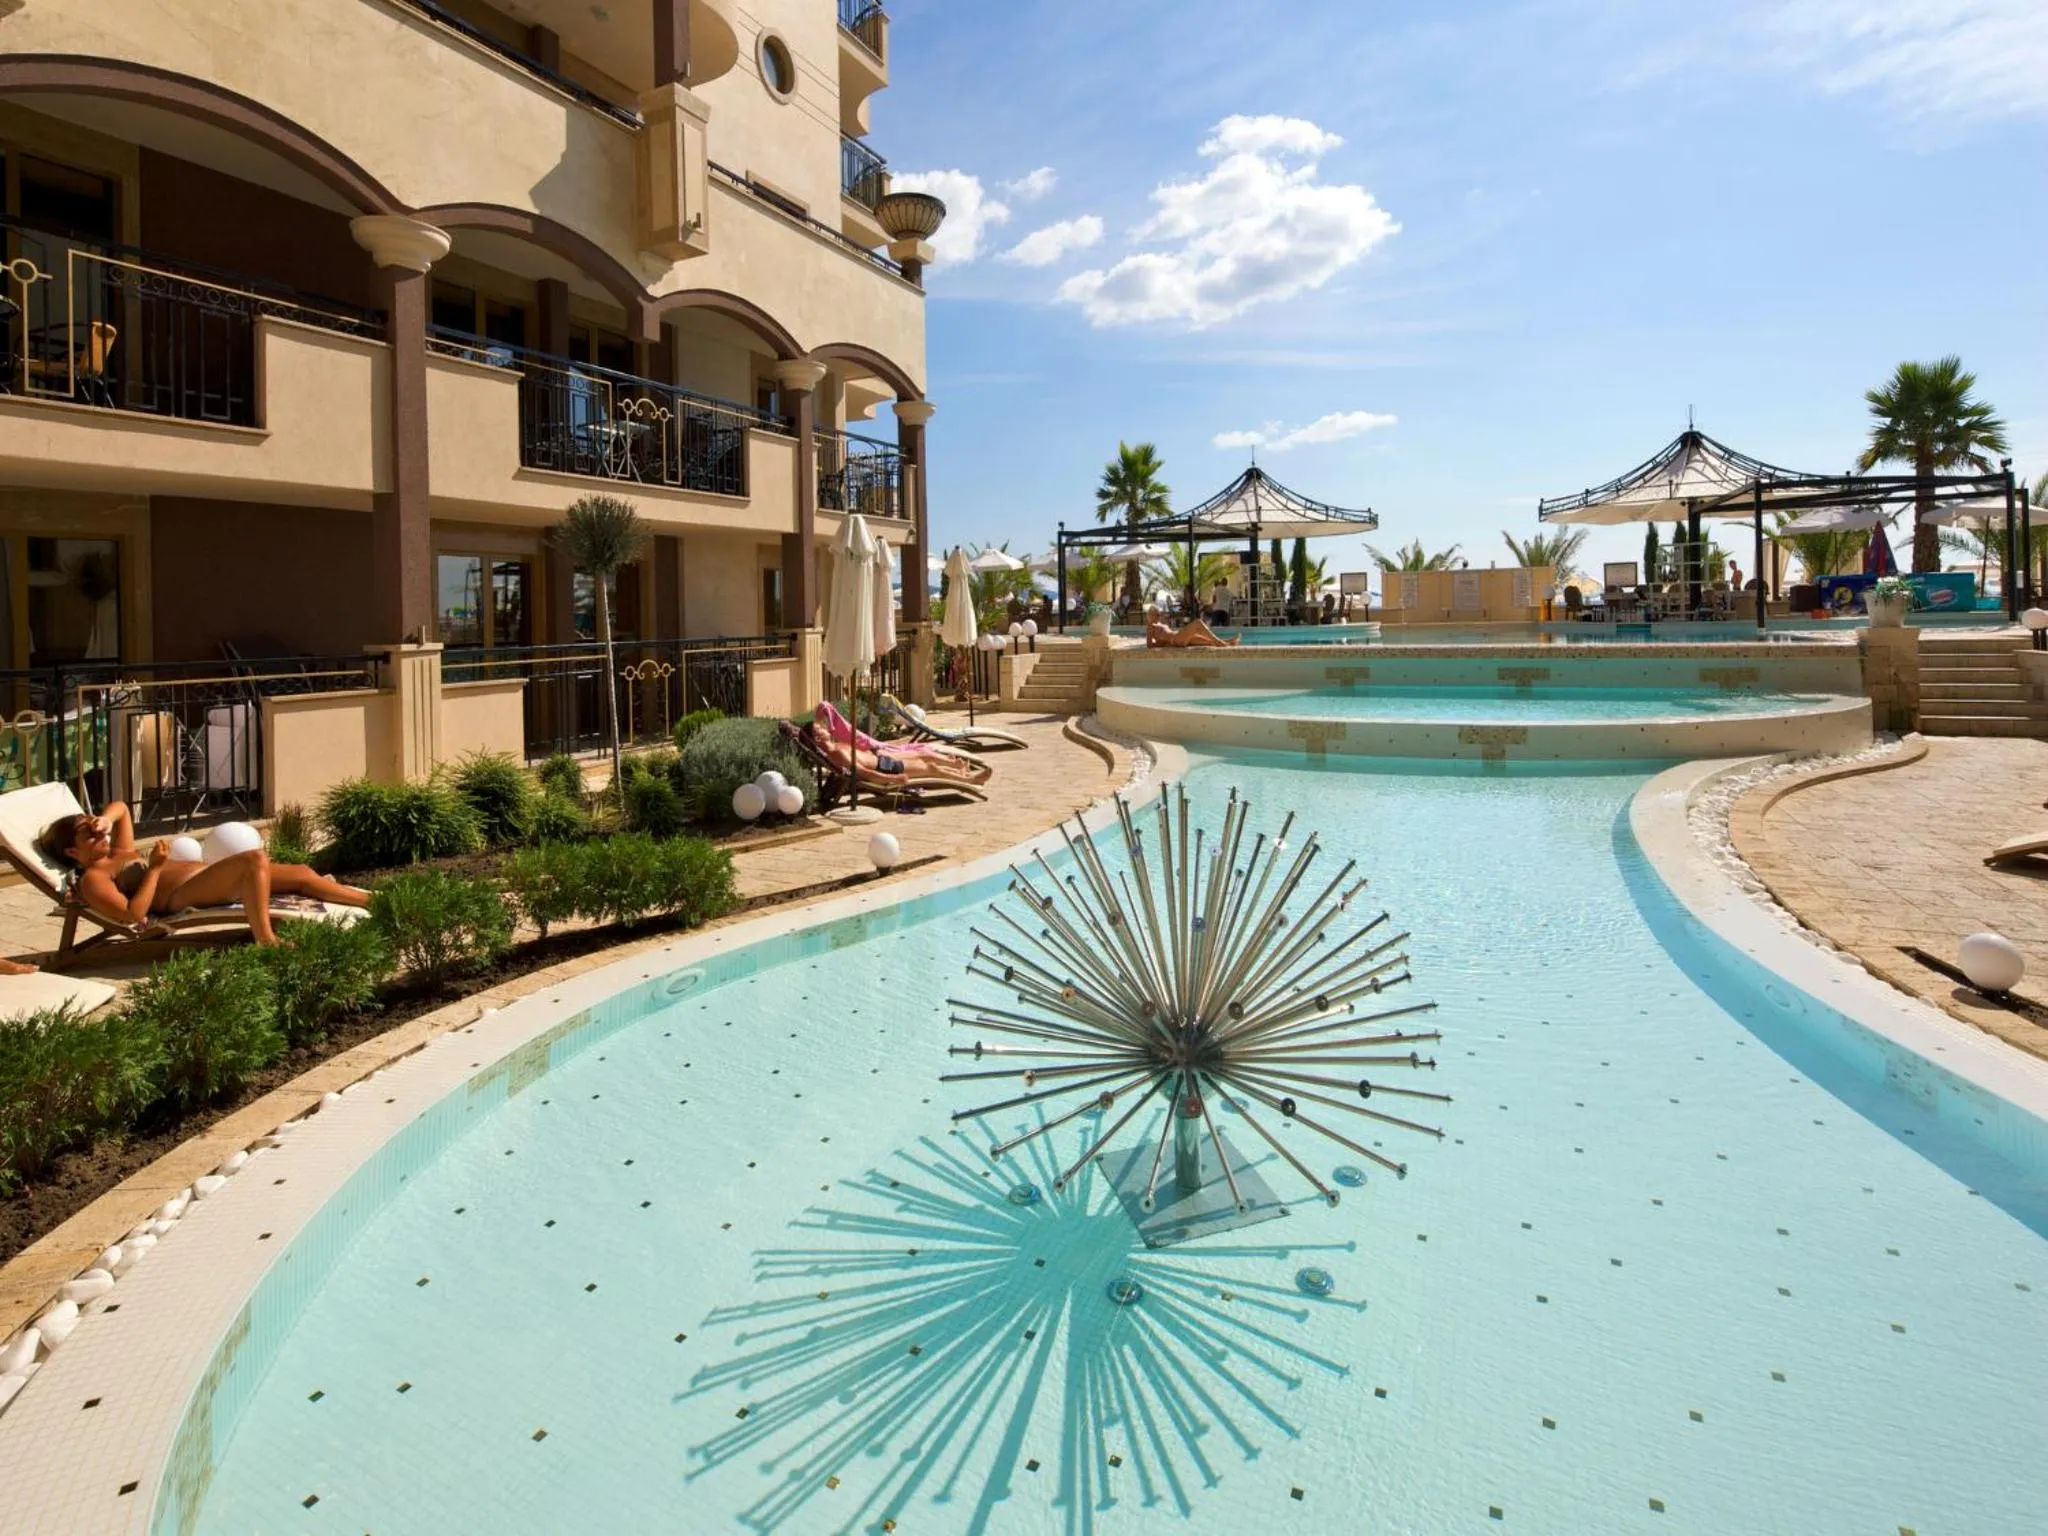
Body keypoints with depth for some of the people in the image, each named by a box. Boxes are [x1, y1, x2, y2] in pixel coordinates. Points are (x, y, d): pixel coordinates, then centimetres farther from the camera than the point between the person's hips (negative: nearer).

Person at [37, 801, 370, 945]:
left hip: (207, 877, 9)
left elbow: (120, 808, 39)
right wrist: (155, 868, -14)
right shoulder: (92, 878, 3)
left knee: (299, 873, -3)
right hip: (182, 897, -9)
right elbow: (133, 914, -13)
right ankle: (266, 942, -40)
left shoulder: (120, 854, 28)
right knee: (255, 859, -35)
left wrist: (104, 820, 18)